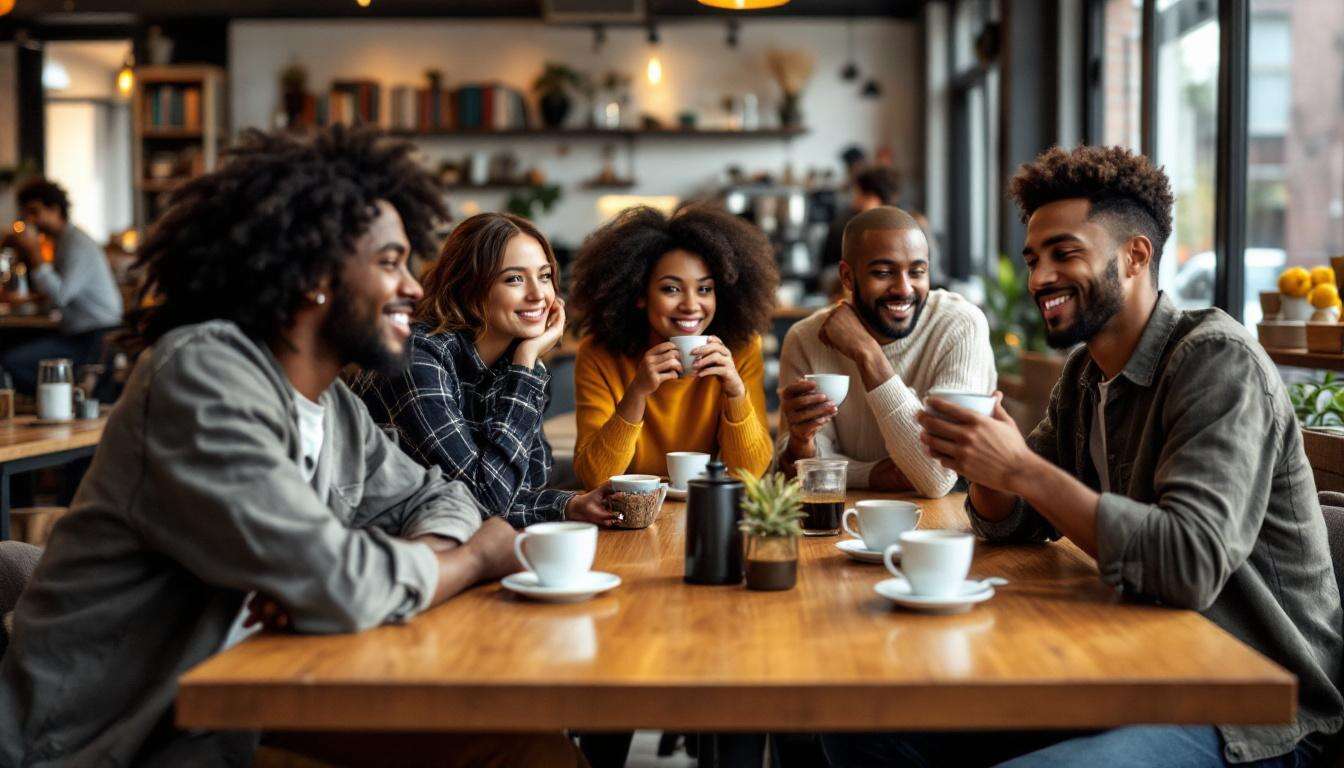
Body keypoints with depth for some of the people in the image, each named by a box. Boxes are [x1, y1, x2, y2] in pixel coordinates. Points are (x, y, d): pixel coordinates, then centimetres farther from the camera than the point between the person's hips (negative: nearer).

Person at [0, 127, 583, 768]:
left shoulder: (338, 409, 5)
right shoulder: (203, 374, -21)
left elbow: (438, 499, 16)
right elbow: (341, 588, -30)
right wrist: (477, 556, -10)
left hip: (247, 710, 8)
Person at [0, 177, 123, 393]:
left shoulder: (78, 244, -13)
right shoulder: (62, 242, 18)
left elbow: (59, 296, -24)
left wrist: (34, 252, -17)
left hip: (96, 339, -10)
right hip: (77, 335, 10)